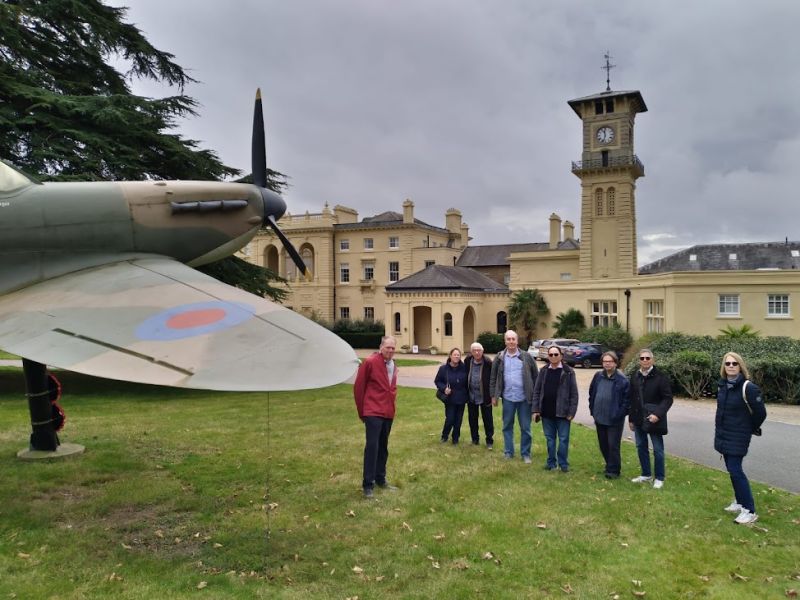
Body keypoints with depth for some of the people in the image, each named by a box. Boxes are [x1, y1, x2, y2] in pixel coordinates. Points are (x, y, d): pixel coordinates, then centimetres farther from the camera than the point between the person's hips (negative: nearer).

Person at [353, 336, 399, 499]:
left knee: (383, 447, 14)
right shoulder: (369, 362, -11)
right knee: (372, 446, -10)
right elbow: (358, 387, -7)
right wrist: (361, 411, -2)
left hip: (388, 413, 7)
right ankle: (368, 484, -4)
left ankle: (380, 479, 26)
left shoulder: (393, 366, 10)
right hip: (373, 412, -7)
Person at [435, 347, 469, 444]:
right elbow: (437, 381, 1)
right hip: (450, 399, -1)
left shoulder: (464, 368, -8)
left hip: (461, 399, 1)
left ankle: (455, 438, 27)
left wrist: (467, 394, -4)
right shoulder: (443, 368, -8)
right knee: (450, 419, -2)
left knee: (458, 420, 9)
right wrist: (444, 388, -15)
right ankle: (444, 436, 23)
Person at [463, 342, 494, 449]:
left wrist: (492, 395, -9)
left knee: (487, 419, 5)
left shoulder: (488, 362, -14)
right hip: (471, 396, 4)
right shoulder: (467, 361, -2)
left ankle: (489, 441, 16)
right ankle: (475, 439, 29)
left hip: (485, 396, -4)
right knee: (472, 419, 15)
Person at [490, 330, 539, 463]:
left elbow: (535, 376, 0)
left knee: (525, 427, 6)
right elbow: (494, 378, 5)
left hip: (524, 398, -1)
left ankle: (526, 454, 17)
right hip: (507, 398, 2)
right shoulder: (499, 357, 1)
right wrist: (494, 396, 3)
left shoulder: (526, 357, -3)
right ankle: (508, 452, 23)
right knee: (507, 426, 11)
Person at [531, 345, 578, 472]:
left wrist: (571, 412, -10)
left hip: (562, 412, -3)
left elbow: (574, 393, -5)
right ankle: (551, 462, 24)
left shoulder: (568, 372, -5)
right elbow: (536, 391, 6)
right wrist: (535, 409, -1)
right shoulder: (543, 371, 5)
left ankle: (563, 463, 18)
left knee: (563, 439, 5)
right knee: (550, 439, 13)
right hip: (546, 412, 3)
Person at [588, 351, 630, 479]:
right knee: (603, 444, 15)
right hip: (599, 418, 6)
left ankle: (613, 470, 10)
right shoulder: (598, 376, 5)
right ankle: (610, 465, 31)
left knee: (613, 445, -1)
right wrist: (592, 409, 9)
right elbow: (591, 393, 14)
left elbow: (627, 399, -9)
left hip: (614, 420, -6)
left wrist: (620, 414, -13)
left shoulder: (622, 380, -10)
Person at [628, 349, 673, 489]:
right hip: (639, 420, 5)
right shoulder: (635, 377, 7)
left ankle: (659, 478, 16)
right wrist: (631, 418, 11)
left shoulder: (660, 377, -10)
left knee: (657, 450, 4)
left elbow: (668, 399, -12)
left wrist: (658, 414, -23)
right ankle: (646, 474, 29)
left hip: (654, 420, -5)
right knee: (641, 447, 14)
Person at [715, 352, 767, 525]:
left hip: (738, 438, -7)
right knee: (732, 469, 14)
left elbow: (761, 412, -12)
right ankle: (740, 502, 28)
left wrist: (750, 430, 2)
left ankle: (749, 511, 1)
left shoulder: (748, 388, -18)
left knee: (735, 470, -8)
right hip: (723, 436, 7)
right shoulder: (722, 386, 4)